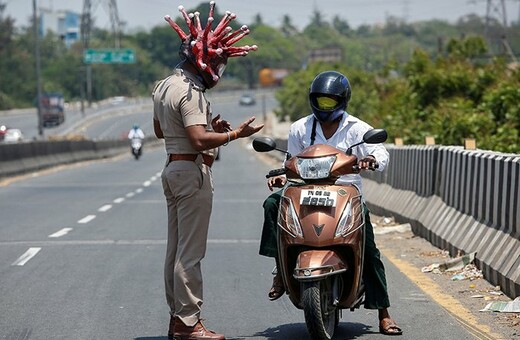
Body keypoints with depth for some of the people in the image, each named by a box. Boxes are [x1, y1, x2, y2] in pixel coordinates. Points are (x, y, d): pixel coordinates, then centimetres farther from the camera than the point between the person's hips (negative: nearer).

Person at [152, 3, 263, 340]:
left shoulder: (163, 86, 13)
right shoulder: (190, 92, -19)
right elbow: (199, 140, -26)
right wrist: (235, 134, -18)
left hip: (173, 169, 10)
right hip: (192, 171, -10)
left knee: (176, 248, 13)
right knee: (190, 252, -7)